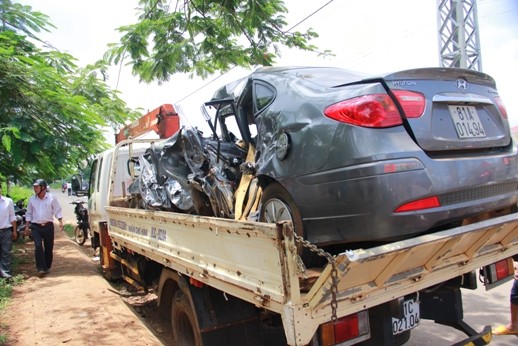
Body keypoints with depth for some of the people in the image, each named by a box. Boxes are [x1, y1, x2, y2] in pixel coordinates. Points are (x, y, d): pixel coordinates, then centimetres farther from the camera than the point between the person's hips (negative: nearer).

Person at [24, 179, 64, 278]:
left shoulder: (51, 198, -4)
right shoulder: (32, 199, 4)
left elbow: (57, 211, -1)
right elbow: (29, 213, 11)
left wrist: (60, 222, -12)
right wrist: (27, 226, 6)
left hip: (48, 226, -1)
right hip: (36, 227, 1)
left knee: (49, 248, 6)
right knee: (38, 246, -14)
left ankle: (47, 267, 22)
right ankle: (41, 268, -10)